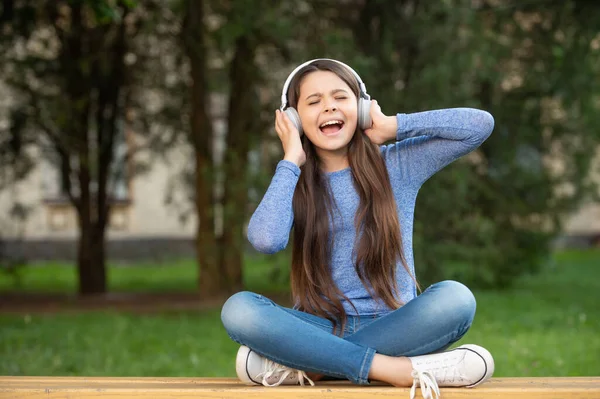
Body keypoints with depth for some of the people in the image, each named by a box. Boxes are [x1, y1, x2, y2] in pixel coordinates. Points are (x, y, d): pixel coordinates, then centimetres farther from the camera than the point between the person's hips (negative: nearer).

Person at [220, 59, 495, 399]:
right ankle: (396, 369, -31)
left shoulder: (398, 164, 7)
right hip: (321, 328, 0)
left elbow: (481, 124, -4)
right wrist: (291, 162, -4)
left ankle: (305, 365, -26)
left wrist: (393, 126, -1)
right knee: (239, 309, -28)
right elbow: (266, 240, -16)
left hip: (392, 326, 0)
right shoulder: (293, 184, 7)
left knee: (456, 298, -31)